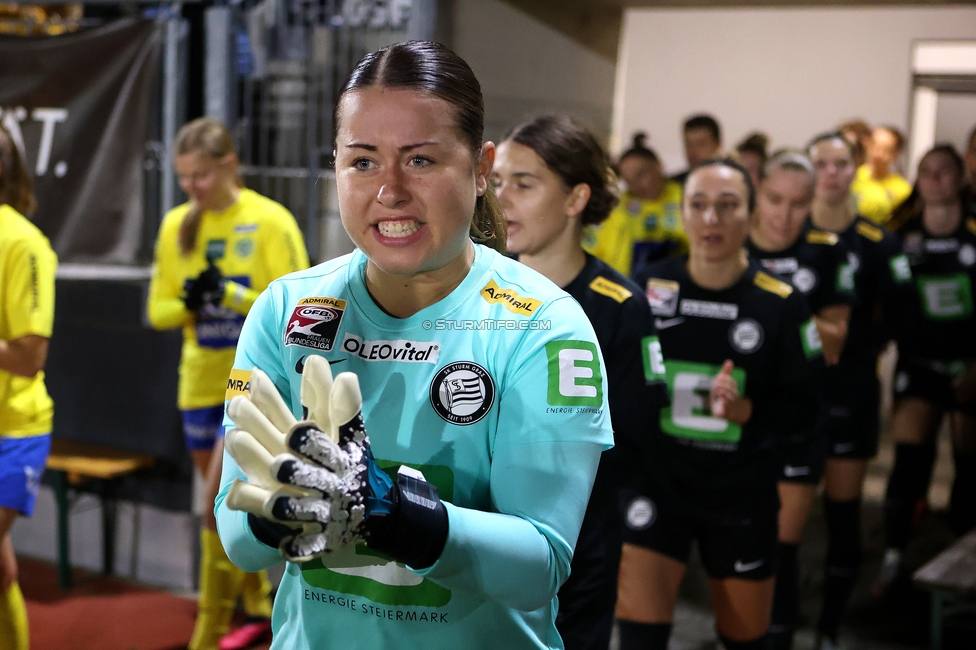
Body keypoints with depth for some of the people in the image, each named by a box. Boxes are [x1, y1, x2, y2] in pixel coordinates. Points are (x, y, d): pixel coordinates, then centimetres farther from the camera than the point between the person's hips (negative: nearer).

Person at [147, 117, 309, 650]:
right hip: (200, 385, 6)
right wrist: (188, 303, -15)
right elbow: (158, 311, 7)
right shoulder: (176, 225, 4)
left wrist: (231, 295, -25)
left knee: (219, 505, -11)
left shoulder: (270, 222, -11)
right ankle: (259, 607, 34)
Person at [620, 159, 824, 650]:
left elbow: (804, 410, -6)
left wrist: (745, 410, -23)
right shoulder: (650, 289, -5)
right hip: (658, 483, 0)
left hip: (743, 495, 0)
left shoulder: (781, 304, -9)